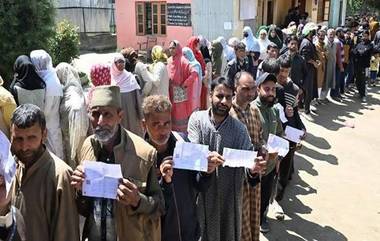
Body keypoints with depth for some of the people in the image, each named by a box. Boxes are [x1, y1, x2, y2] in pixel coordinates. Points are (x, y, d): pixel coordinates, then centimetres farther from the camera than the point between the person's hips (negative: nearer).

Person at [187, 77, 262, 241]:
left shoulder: (239, 129, -4)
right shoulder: (197, 118, -7)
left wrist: (252, 169, -36)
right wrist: (206, 158, -41)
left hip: (229, 195, 1)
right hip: (201, 193, -1)